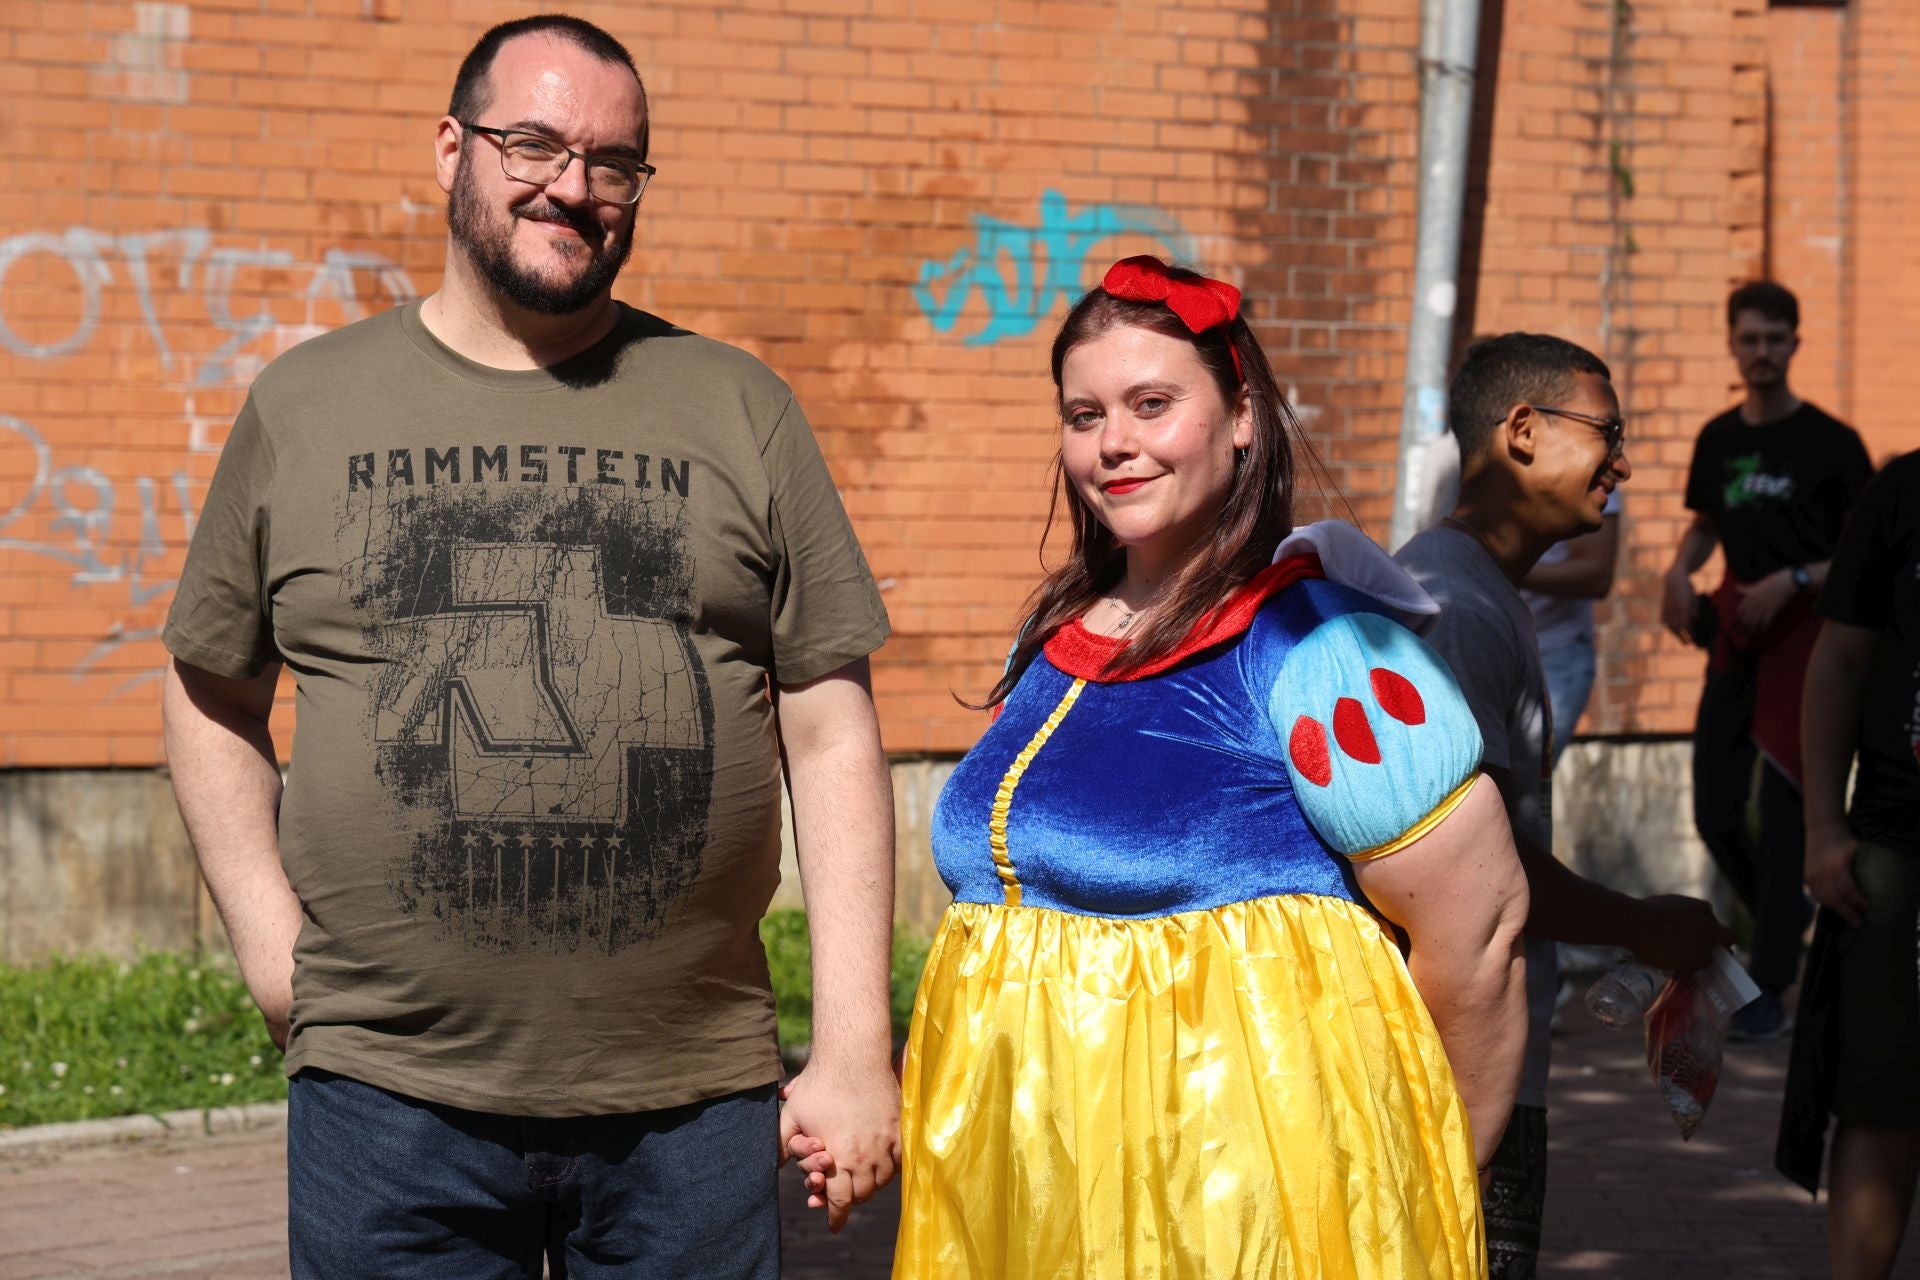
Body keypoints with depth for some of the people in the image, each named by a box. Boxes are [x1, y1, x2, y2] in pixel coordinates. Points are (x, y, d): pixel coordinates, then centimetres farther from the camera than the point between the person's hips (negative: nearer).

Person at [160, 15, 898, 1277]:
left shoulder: (738, 409, 7)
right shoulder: (305, 404, 8)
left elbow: (831, 737, 4)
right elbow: (213, 698, 15)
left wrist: (854, 1050, -2)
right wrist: (272, 942, 2)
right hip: (389, 1097, 0)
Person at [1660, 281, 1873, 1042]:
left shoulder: (1830, 443, -6)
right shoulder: (1718, 440, 9)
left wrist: (1793, 582, -17)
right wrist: (1681, 569, 3)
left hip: (1805, 640, -5)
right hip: (1736, 640, 5)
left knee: (1784, 813, -6)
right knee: (1714, 813, 6)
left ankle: (1771, 993, -1)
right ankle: (1788, 918, 32)